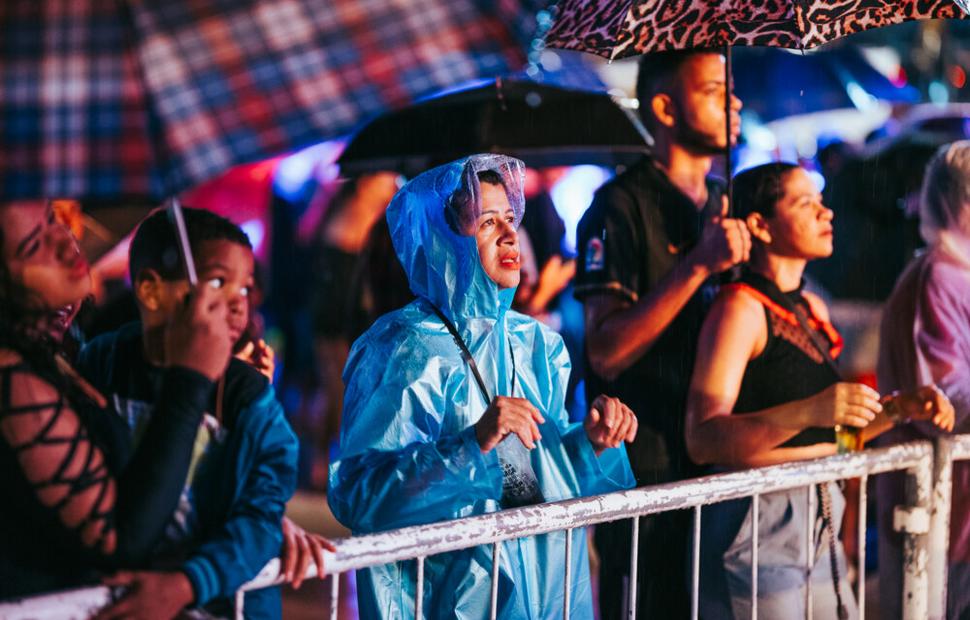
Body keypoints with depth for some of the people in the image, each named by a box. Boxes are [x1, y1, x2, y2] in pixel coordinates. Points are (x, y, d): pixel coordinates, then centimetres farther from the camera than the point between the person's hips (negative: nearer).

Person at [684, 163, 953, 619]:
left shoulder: (812, 309, 15)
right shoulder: (740, 308, -11)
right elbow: (703, 440, -22)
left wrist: (897, 408, 8)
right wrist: (808, 412, -33)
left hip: (817, 525, 8)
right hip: (756, 521, -8)